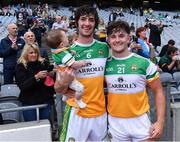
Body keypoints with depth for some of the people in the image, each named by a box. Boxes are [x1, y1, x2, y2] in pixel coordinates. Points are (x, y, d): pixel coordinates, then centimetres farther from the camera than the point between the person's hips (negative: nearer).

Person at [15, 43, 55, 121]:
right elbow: (22, 86, -14)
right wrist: (36, 77, -25)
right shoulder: (21, 66, -3)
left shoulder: (43, 63, 2)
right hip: (29, 103, -2)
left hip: (46, 101, 2)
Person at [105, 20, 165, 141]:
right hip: (115, 122, 2)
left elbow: (158, 91, -1)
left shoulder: (144, 63, -8)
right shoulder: (105, 65, -2)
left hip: (139, 120, -2)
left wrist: (160, 121, -8)